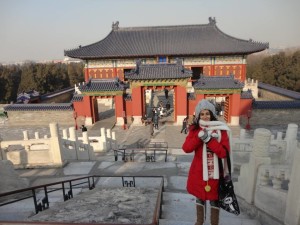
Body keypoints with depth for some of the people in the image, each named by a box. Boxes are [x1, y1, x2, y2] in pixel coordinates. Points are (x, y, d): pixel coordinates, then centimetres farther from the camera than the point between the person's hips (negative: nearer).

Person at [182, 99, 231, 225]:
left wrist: (209, 140, -24)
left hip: (215, 172, -2)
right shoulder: (195, 129, -1)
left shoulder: (220, 129, -8)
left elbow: (224, 152, -14)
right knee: (199, 197, 19)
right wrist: (199, 136, -24)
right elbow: (186, 148, -12)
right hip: (198, 171, 2)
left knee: (214, 198, 11)